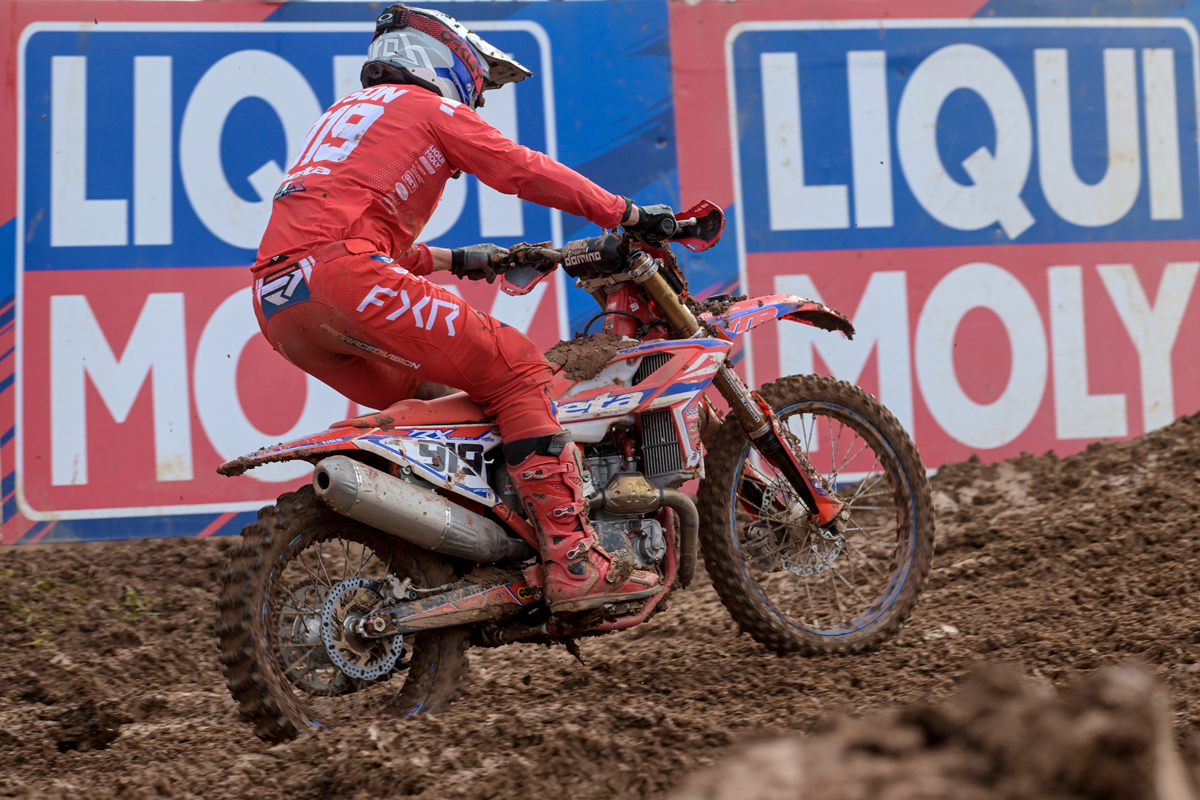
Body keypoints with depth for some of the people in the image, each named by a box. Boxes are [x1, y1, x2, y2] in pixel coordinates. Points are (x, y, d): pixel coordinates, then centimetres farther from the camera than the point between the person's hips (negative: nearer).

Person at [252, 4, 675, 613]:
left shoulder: (346, 112, 36)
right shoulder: (431, 108, 13)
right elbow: (528, 172, 7)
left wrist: (453, 260, 47)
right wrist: (632, 216, 12)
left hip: (275, 304, 9)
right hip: (339, 272, -9)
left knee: (428, 399, 23)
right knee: (515, 368, -6)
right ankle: (574, 563, -16)